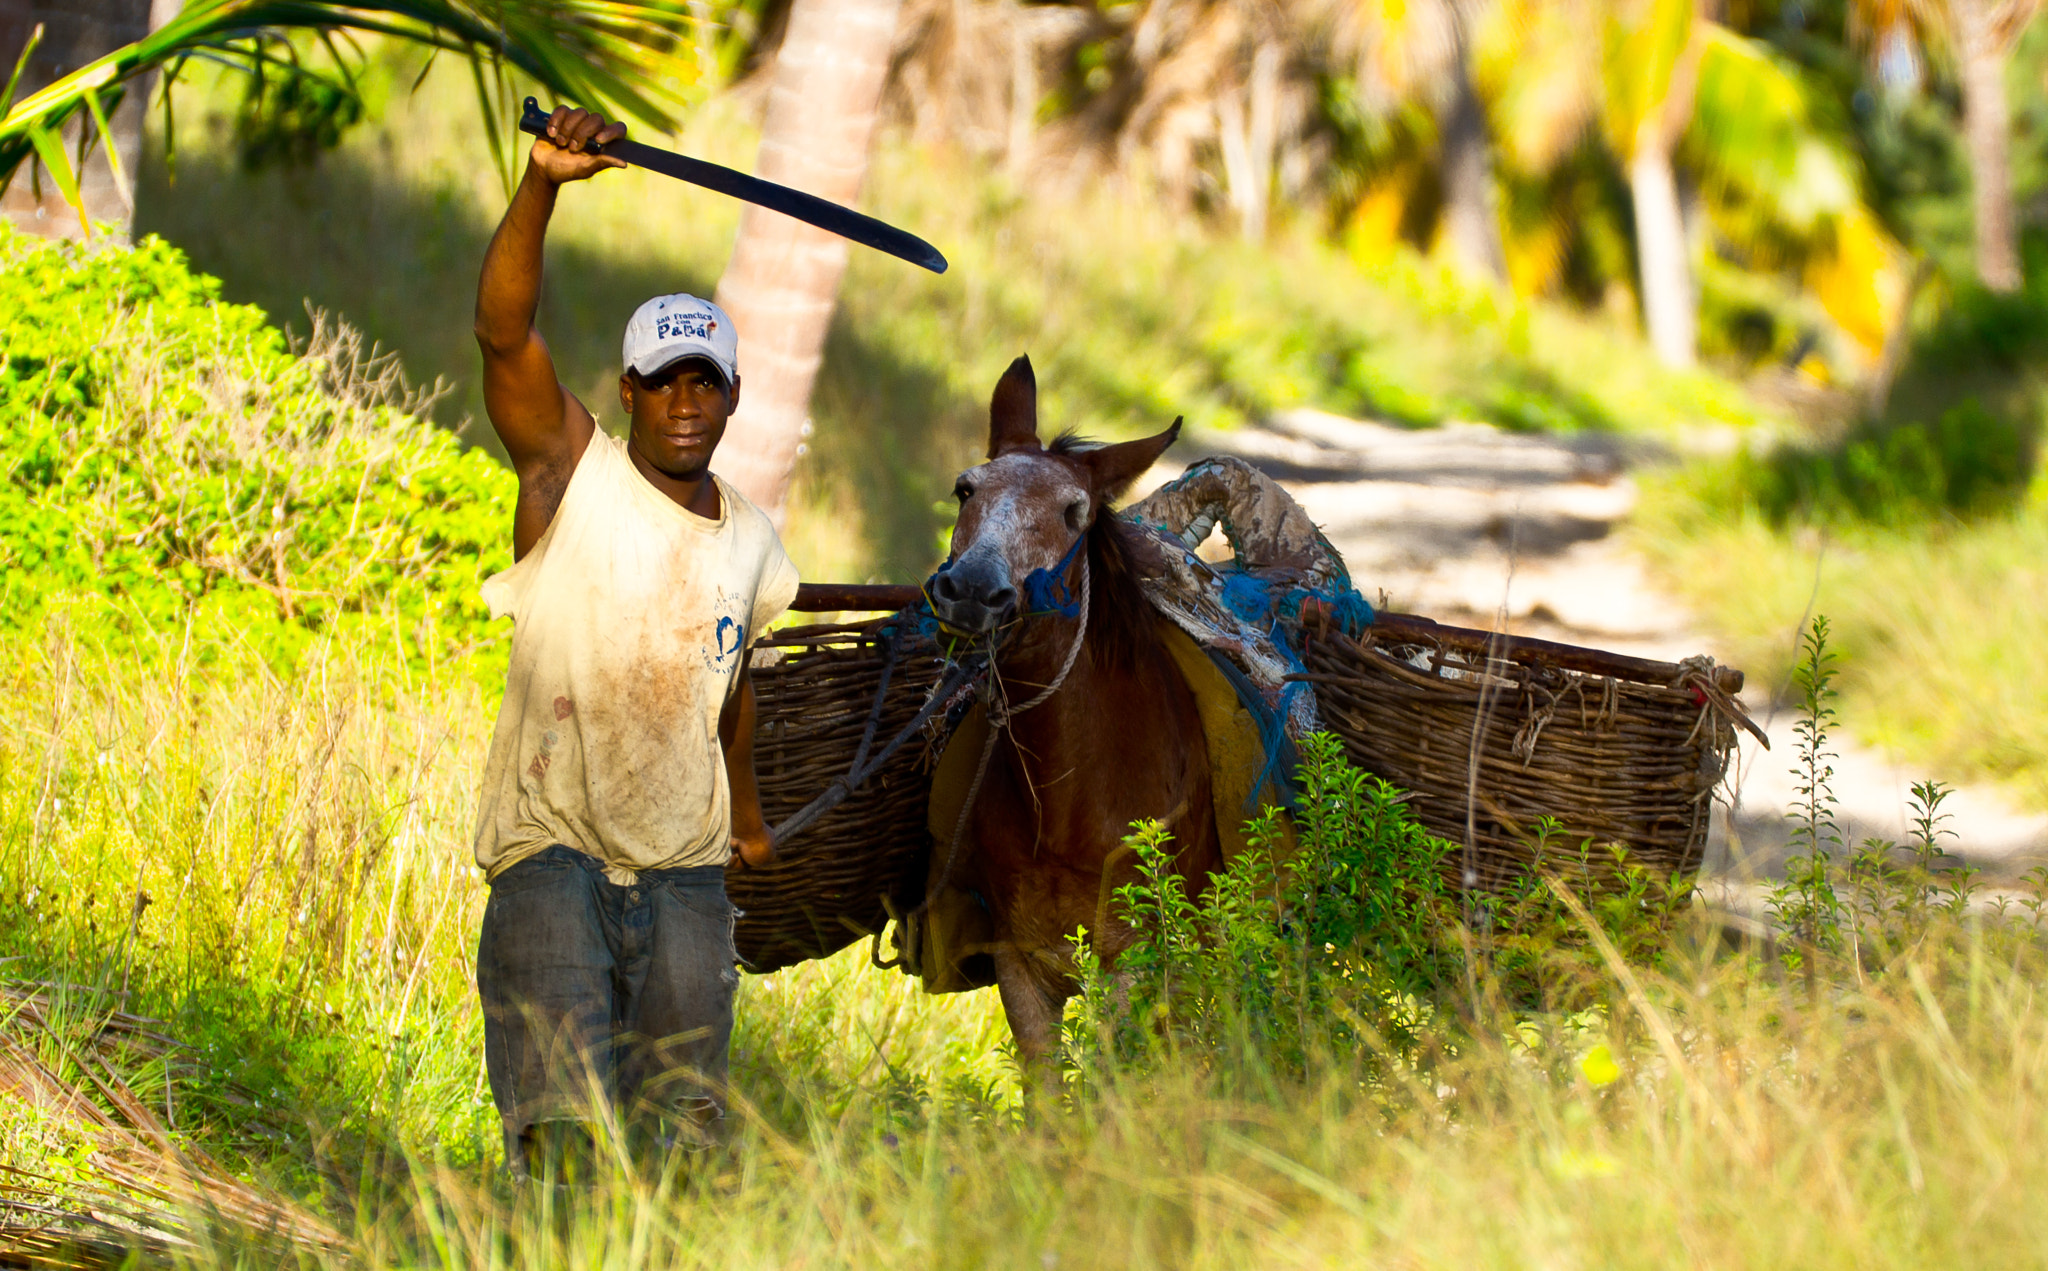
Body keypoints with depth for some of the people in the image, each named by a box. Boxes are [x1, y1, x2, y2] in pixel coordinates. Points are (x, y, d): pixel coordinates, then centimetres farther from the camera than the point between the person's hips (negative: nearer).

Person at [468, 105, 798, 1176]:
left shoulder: (750, 543, 11)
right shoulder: (573, 475, -3)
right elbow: (502, 331, -18)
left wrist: (746, 815, 40)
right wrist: (543, 184, -32)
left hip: (684, 868, 4)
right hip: (552, 843, -4)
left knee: (683, 1131, 2)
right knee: (567, 1136, -16)